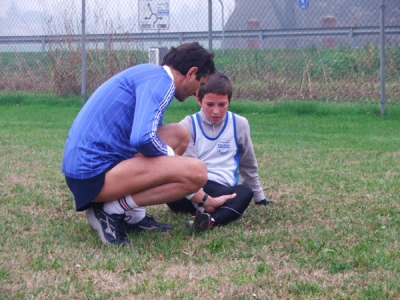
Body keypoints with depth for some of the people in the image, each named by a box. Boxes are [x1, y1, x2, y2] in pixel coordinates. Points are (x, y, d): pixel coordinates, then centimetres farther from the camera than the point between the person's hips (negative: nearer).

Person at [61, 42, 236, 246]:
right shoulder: (160, 80, -9)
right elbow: (143, 138, -27)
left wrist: (205, 201, 35)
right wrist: (169, 153, -2)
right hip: (94, 173, -10)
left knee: (180, 135, 18)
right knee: (196, 171, -15)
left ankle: (131, 215, 11)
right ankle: (112, 209, -6)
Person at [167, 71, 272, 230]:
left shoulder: (239, 124, 8)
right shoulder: (188, 125, 3)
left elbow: (249, 165, 21)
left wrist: (259, 197, 27)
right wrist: (200, 196, -25)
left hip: (223, 189, 1)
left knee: (245, 193, -37)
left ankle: (212, 220, -57)